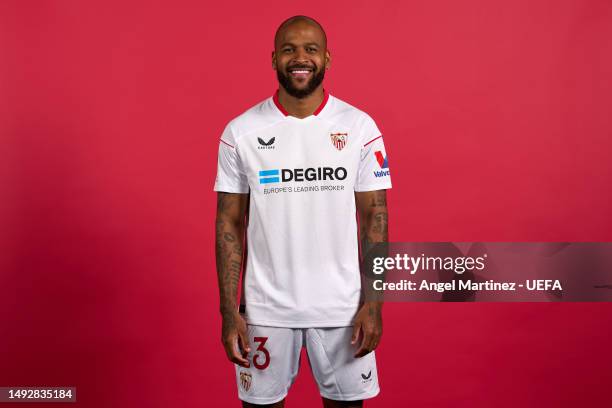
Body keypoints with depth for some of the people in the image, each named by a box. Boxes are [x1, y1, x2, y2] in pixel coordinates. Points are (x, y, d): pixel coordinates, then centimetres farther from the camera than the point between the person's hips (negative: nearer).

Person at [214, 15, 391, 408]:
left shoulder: (360, 127, -3)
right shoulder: (241, 132, -3)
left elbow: (375, 217, -1)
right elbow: (230, 224, -1)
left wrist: (373, 302, -7)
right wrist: (229, 311, -4)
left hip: (342, 305, 0)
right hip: (266, 306, 0)